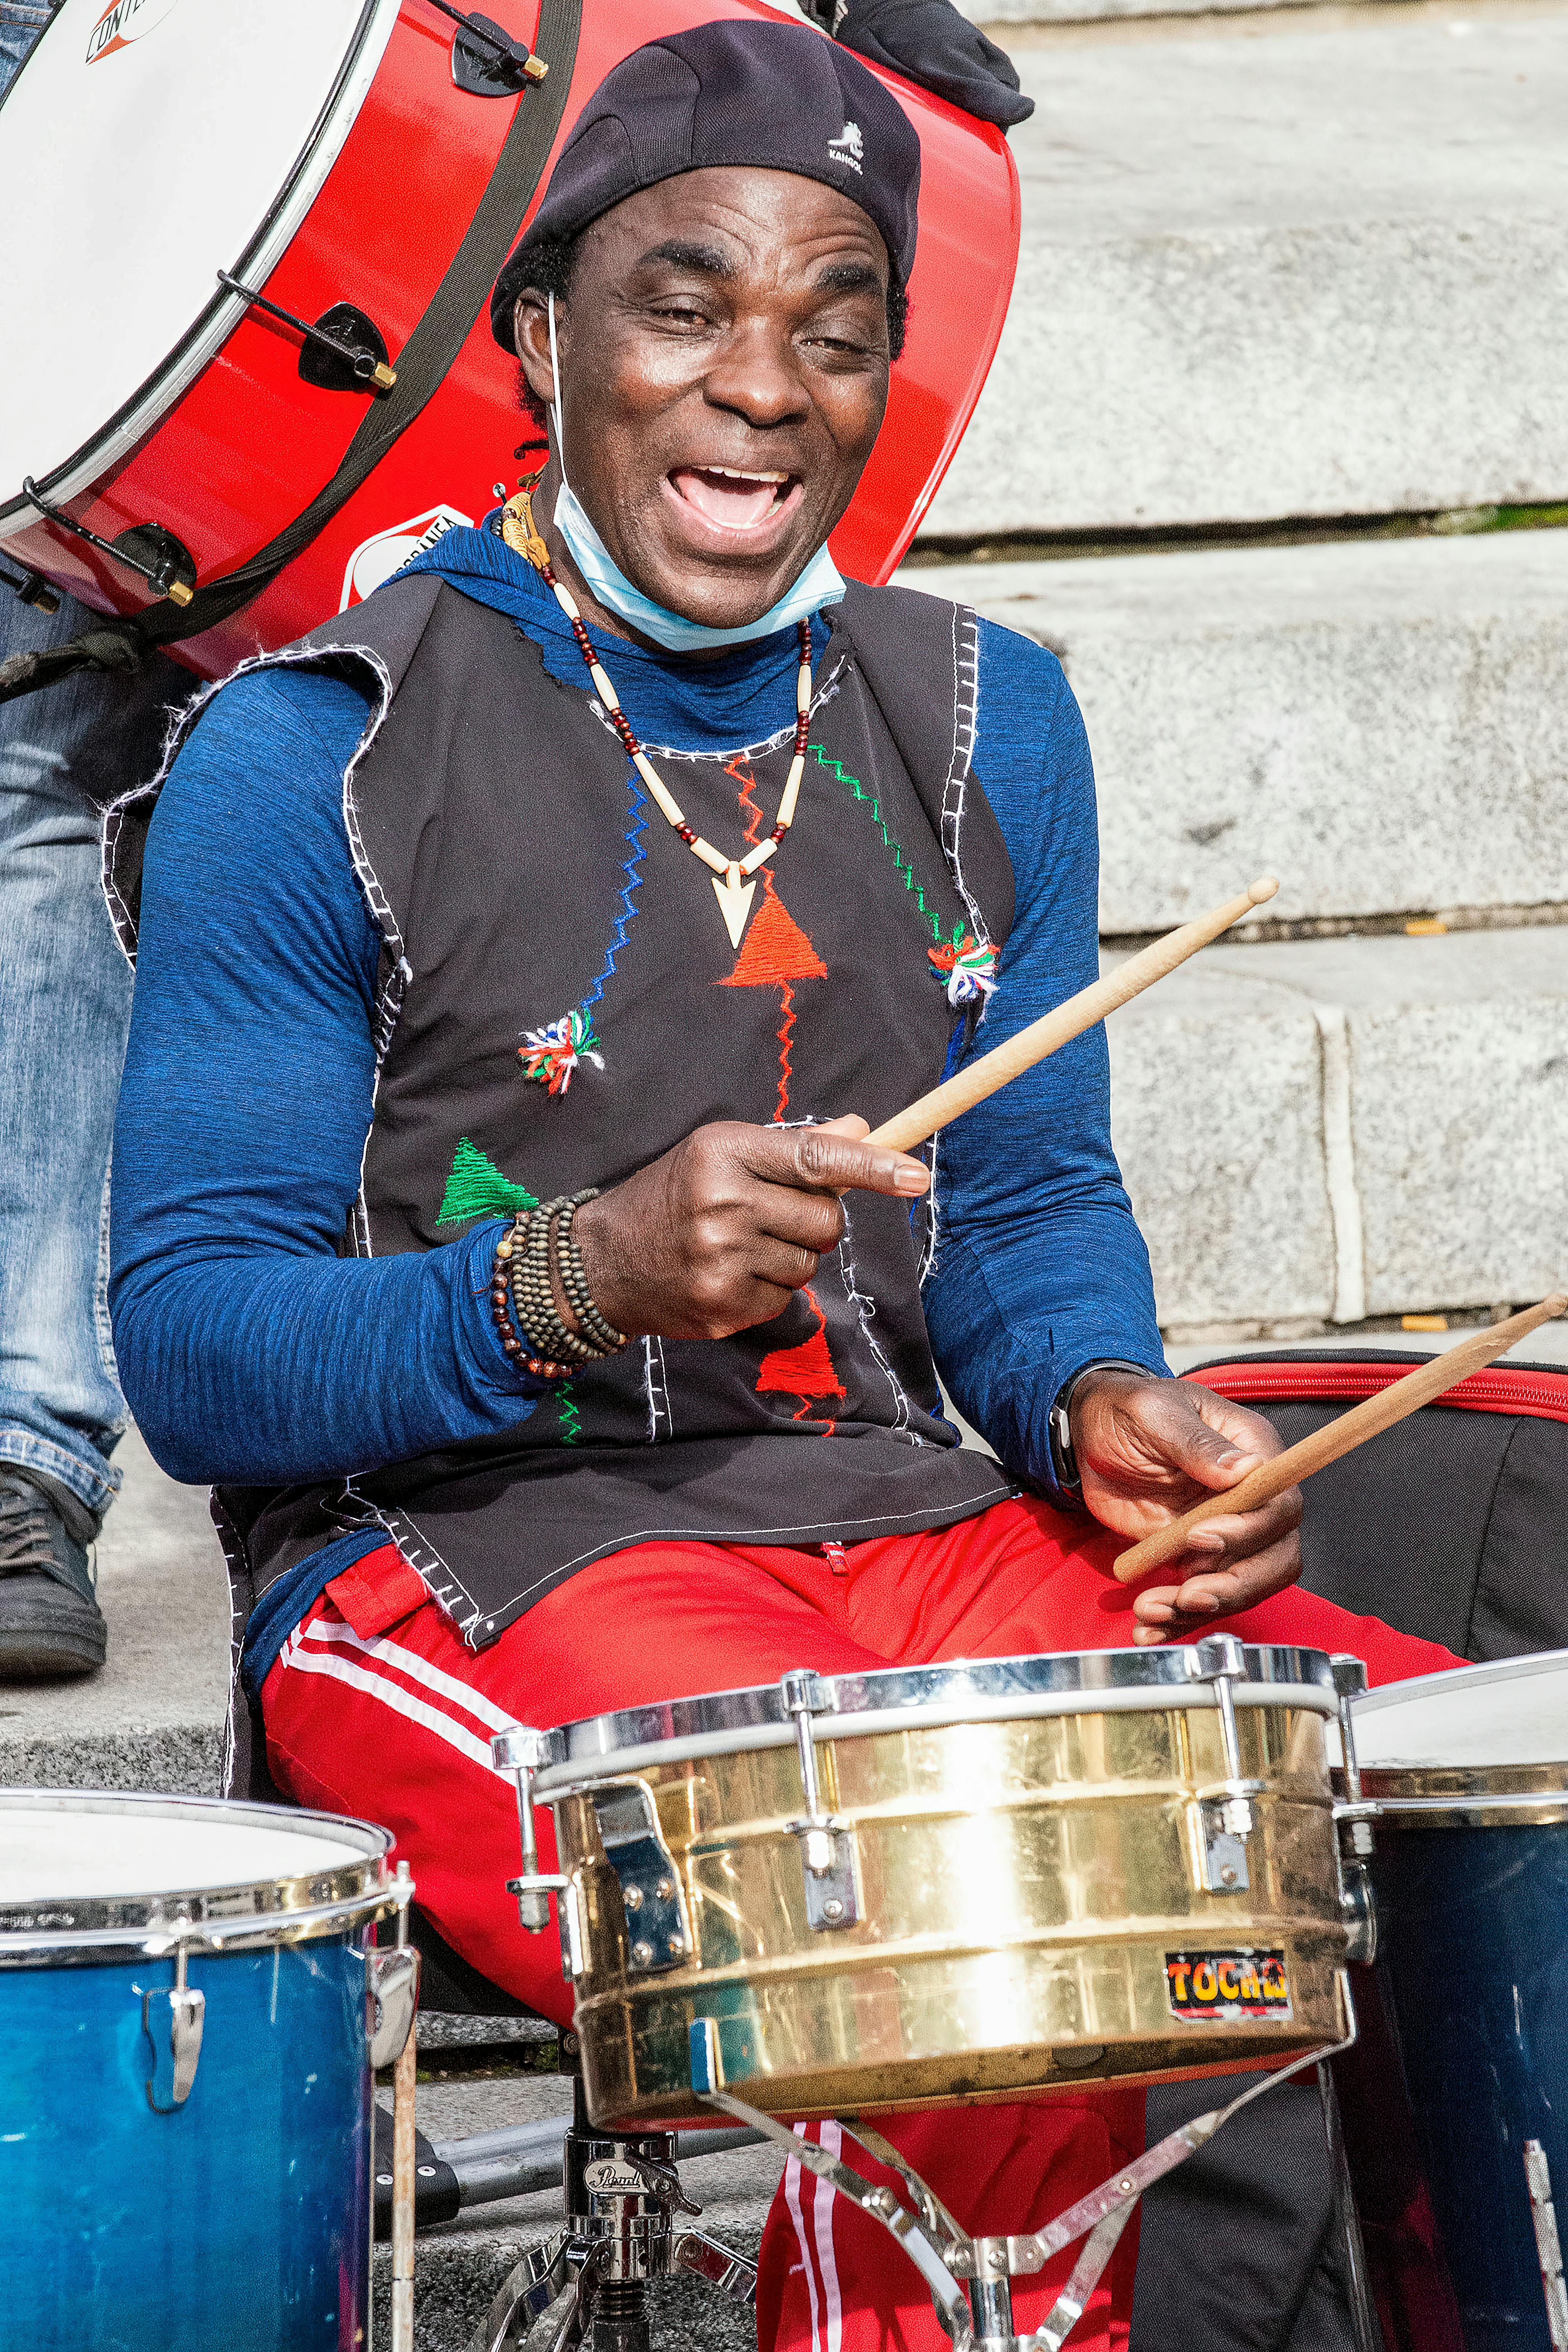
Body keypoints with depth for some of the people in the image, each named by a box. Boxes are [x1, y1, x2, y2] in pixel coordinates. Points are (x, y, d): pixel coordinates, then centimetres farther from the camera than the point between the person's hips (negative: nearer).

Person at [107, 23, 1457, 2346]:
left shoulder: (981, 717, 12)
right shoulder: (313, 758, -6)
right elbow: (194, 1344, -7)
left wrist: (1102, 1396, -6)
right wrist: (581, 1283, -24)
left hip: (922, 1515, 6)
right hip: (460, 1552, -5)